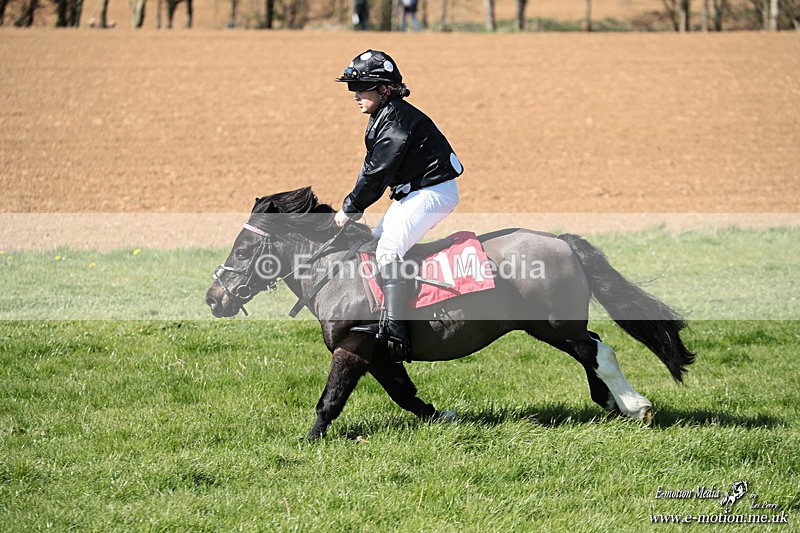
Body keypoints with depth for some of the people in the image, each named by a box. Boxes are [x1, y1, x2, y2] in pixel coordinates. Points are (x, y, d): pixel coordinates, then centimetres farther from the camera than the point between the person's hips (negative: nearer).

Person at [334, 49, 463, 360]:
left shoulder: (395, 121, -20)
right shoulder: (383, 117, 12)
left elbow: (376, 173, -20)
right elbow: (373, 171, 16)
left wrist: (350, 209, -11)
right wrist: (354, 207, 7)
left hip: (435, 191, -11)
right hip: (413, 191, 11)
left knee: (388, 249, -22)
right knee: (376, 243, 14)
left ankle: (394, 330, -27)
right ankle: (381, 316, 15)